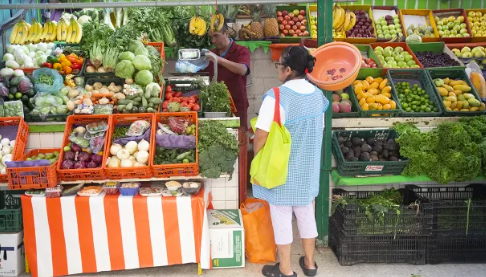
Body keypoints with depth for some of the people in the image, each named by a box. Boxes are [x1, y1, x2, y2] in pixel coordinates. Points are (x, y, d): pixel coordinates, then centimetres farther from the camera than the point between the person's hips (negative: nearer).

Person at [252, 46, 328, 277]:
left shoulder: (277, 96, -22)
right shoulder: (317, 94, 1)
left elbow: (262, 134, -23)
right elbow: (319, 129, 10)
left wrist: (257, 158, -5)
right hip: (308, 167, 7)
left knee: (281, 217, 9)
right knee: (306, 214, 19)